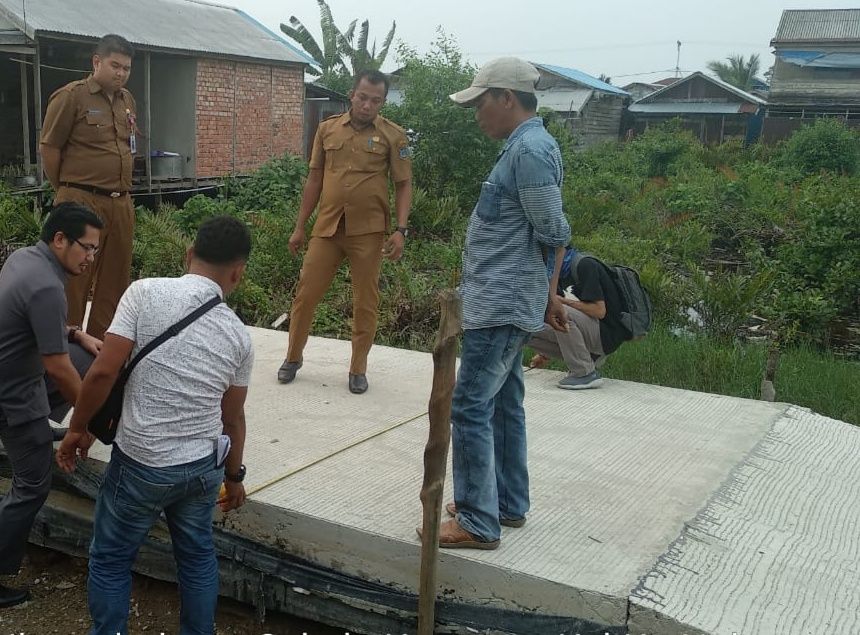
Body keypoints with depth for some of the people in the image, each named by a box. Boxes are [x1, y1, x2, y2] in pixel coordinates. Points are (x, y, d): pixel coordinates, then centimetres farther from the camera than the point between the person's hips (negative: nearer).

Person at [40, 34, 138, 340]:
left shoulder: (127, 100, 15)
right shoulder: (71, 96, -6)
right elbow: (49, 149, -5)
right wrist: (68, 192, 2)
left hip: (121, 203, 7)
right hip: (82, 203, -7)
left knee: (114, 281, 11)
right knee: (74, 282, -3)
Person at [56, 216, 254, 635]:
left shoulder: (146, 293, -13)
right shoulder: (238, 334, -1)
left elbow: (104, 371, -17)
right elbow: (233, 417, 8)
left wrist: (77, 429, -1)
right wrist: (234, 475, 22)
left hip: (141, 465, -3)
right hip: (203, 467, 4)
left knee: (110, 560, 17)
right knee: (197, 555, 23)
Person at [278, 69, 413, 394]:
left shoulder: (393, 135, -1)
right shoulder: (328, 129, 7)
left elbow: (403, 185, 0)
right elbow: (315, 180, 11)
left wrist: (400, 230, -11)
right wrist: (300, 227, 10)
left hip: (369, 232, -2)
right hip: (326, 228, 3)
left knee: (364, 302, 6)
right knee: (306, 293, 7)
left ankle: (358, 368, 19)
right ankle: (293, 357, 25)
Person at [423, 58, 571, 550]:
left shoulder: (530, 149, -18)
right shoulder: (526, 145, 14)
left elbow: (553, 232, -18)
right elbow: (549, 232, 18)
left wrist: (549, 295, 0)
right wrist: (548, 295, 18)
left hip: (500, 305, -11)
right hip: (506, 303, 11)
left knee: (471, 408, -6)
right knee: (503, 404, 16)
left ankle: (478, 523, 3)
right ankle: (508, 504, 28)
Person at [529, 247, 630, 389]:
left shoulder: (585, 266, -15)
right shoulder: (561, 273, 12)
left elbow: (599, 311, -23)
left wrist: (562, 300, -18)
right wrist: (545, 354, 15)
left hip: (607, 334, -9)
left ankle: (586, 373, -19)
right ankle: (590, 359, 4)